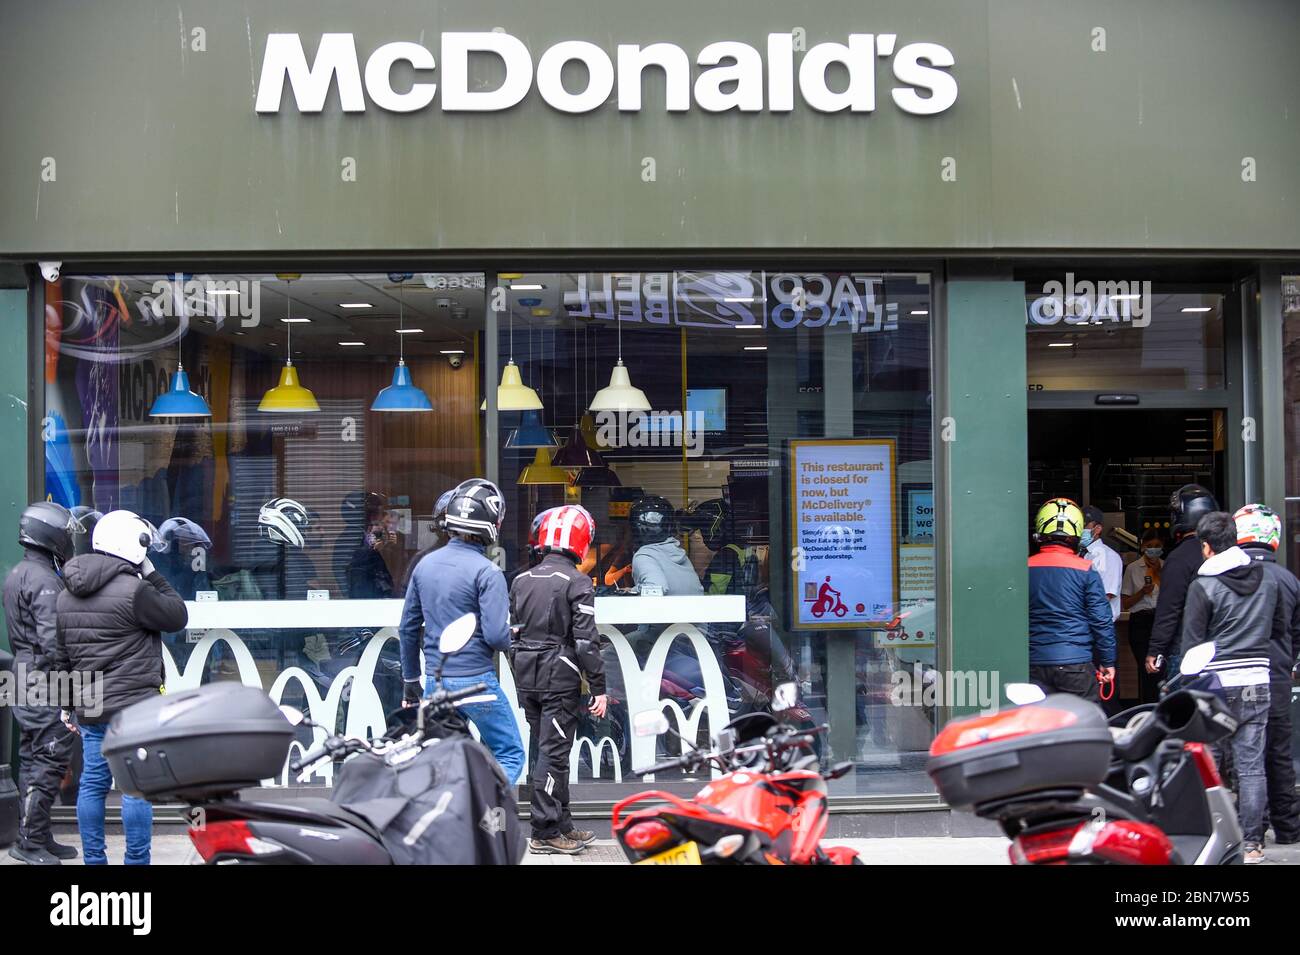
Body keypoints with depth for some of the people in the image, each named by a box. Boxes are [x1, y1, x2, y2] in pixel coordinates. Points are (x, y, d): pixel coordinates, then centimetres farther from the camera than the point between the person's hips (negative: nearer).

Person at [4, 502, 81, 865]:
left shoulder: (16, 574, 16)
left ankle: (36, 837, 21)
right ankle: (31, 841, -3)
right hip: (45, 682, -10)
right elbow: (52, 640, -23)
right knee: (50, 761, -6)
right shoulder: (44, 580, -16)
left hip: (24, 674, 10)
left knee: (31, 760, 14)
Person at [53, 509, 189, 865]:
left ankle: (93, 860, 18)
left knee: (92, 784, 11)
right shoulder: (133, 590, -16)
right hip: (134, 707, -7)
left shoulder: (68, 595, 10)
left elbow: (63, 657, 15)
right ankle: (136, 861, 3)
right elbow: (178, 616, -5)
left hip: (89, 710, 7)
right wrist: (153, 575, 0)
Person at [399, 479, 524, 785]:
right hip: (475, 678, -6)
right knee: (510, 755, 3)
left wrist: (410, 679, 21)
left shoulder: (425, 565, 7)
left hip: (435, 682, 6)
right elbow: (496, 634, -20)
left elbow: (408, 628, 13)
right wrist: (508, 640, 4)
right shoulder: (486, 572, -14)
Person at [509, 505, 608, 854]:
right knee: (553, 754, -2)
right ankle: (545, 832, 1)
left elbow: (512, 634, 13)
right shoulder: (577, 582, -11)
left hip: (526, 678, 7)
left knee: (549, 750, 14)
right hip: (561, 678, -7)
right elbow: (586, 640, -15)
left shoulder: (521, 581, 9)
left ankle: (562, 825, 21)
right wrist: (599, 688, -11)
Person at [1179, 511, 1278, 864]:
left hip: (1216, 684, -4)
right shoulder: (1267, 579, 7)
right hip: (1257, 681, 4)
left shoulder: (1203, 585, -7)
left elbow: (1191, 642, -4)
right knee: (1251, 764, 4)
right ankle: (1252, 842, 5)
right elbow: (1272, 629, 17)